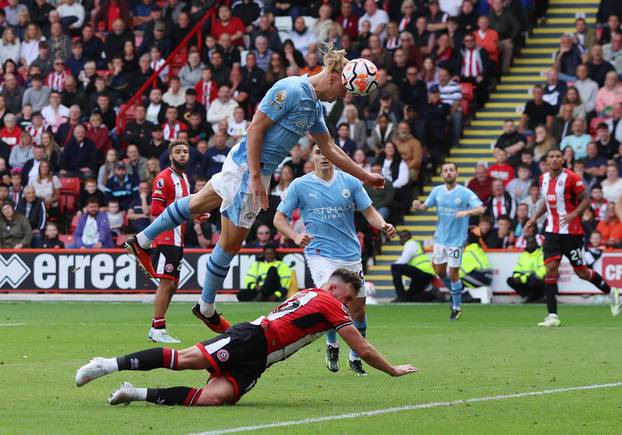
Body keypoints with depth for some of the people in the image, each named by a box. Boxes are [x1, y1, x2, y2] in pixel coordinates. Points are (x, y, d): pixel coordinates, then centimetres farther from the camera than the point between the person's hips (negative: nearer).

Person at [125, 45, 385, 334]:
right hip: (246, 168, -10)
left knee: (197, 204, 23)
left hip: (256, 170, 10)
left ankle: (142, 241, 37)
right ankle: (206, 308, 14)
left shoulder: (314, 106, 10)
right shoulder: (290, 90, -20)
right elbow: (256, 129, -21)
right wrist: (255, 176, -23)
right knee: (231, 242, 1)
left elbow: (329, 148, 21)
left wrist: (365, 176, 23)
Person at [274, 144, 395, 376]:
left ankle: (355, 357, 29)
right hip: (320, 253, -3)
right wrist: (296, 237, -16)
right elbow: (279, 218, 3)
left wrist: (383, 226, -17)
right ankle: (332, 344, 3)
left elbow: (369, 212, 6)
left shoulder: (350, 182, 3)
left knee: (358, 310, 6)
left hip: (351, 255, 3)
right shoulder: (300, 185, -1)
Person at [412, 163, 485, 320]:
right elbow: (425, 206, 9)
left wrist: (467, 212, -39)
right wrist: (418, 206, -15)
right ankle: (454, 292, 40)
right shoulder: (437, 191, 2)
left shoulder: (465, 193, -12)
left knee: (453, 274, -3)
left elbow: (481, 209, -20)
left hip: (456, 240, -5)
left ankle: (456, 308, 12)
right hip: (440, 237, 5)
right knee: (439, 271, 13)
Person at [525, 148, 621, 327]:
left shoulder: (571, 178, -12)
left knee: (581, 272, 4)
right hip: (552, 231, 5)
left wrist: (574, 214, -26)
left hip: (571, 232, -5)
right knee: (551, 269, -10)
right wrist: (535, 217, 12)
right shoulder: (544, 178, 7)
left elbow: (585, 200, -10)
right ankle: (552, 316, -10)